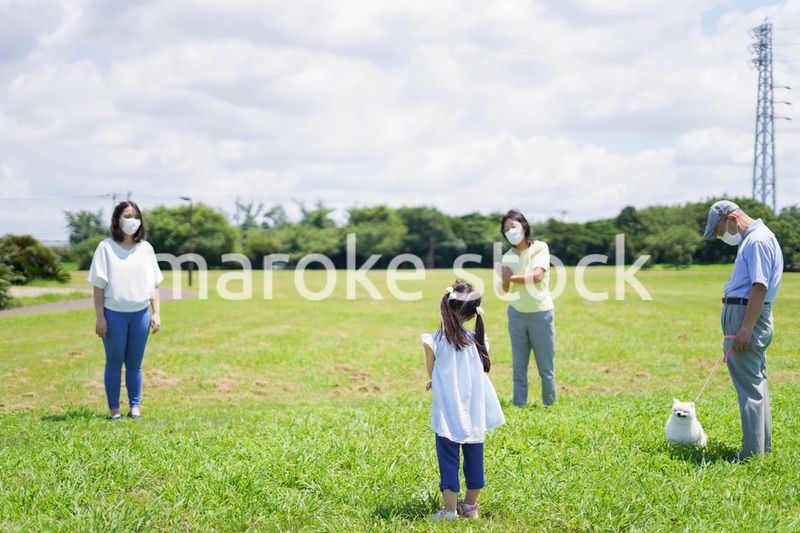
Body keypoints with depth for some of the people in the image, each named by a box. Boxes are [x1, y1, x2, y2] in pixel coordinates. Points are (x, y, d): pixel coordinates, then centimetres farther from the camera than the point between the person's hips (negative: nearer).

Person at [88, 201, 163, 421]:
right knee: (114, 362, 3)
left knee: (135, 363, 7)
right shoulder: (106, 248, -1)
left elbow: (153, 284, 11)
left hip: (141, 313, 3)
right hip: (114, 313, -2)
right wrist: (100, 318, -8)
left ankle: (135, 407, 13)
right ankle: (114, 409, 9)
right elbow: (98, 286, -3)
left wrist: (157, 313, 4)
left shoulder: (145, 248, 9)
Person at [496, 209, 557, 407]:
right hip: (516, 314, 4)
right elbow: (506, 290, 9)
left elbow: (537, 276, -18)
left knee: (546, 366, 1)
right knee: (518, 366, 4)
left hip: (540, 313, -4)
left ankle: (550, 406, 13)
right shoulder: (507, 257, 8)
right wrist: (505, 279, -12)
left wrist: (512, 277, -9)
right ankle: (519, 406, 10)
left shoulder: (540, 248, -5)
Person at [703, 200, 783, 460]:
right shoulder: (752, 239, 18)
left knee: (749, 385, -8)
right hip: (747, 317, 11)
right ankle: (762, 447, 24)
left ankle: (752, 454, -6)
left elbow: (759, 287, -22)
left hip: (747, 316, -11)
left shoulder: (757, 241, -15)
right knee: (756, 382, 15)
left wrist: (745, 329, -25)